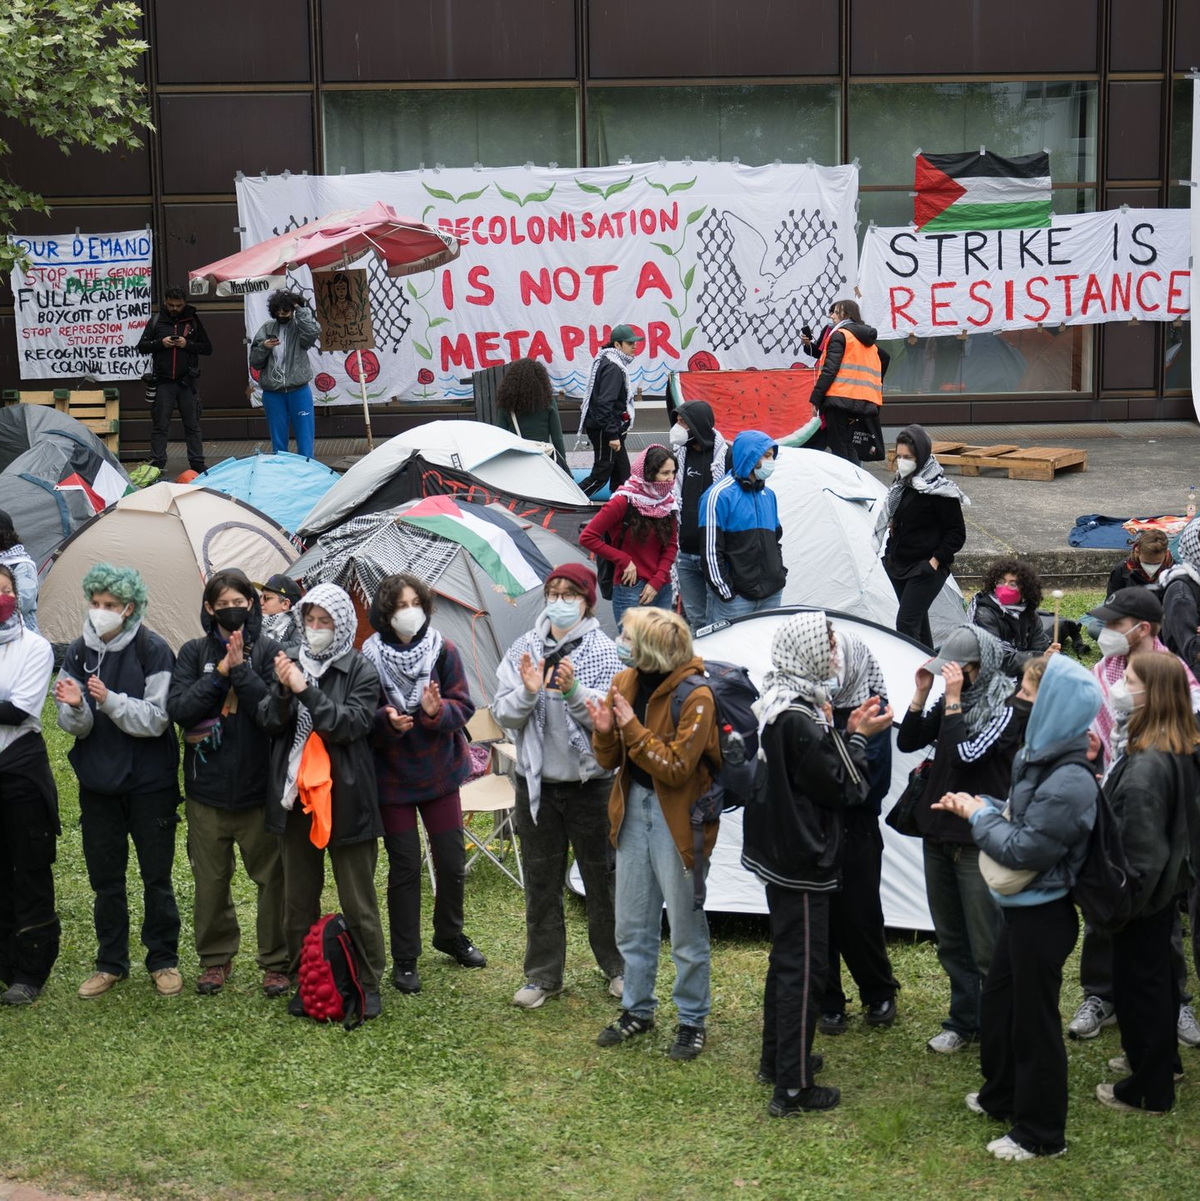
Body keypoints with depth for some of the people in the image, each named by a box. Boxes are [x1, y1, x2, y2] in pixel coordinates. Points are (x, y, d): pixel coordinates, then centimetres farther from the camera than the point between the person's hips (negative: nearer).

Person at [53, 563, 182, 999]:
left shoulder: (153, 651, -11)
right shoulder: (79, 653, 1)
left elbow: (156, 719, -17)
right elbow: (76, 727, -1)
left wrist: (110, 701, -29)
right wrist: (75, 707, -23)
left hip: (149, 783, -4)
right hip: (98, 783, 4)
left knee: (156, 877, 6)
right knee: (104, 878, 11)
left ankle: (164, 960, 21)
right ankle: (111, 963, 24)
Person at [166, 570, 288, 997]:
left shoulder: (268, 650, -2)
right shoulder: (194, 653, 4)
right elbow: (178, 708, -8)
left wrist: (241, 670, -20)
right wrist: (220, 673, -14)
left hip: (260, 786, -2)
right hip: (207, 787, 2)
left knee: (272, 877, 4)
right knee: (210, 880, 11)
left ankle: (276, 961, 17)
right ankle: (215, 958, 26)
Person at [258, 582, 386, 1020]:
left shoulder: (361, 672, -5)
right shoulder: (291, 663, 7)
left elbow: (352, 724, -17)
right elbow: (268, 721, 1)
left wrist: (306, 690, -23)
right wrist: (282, 690, -19)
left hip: (346, 799, -4)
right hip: (296, 797, 4)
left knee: (357, 900, 3)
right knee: (298, 897, 12)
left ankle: (368, 984, 15)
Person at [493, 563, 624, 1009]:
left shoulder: (603, 651, -8)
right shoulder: (524, 649, 1)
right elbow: (502, 714, -2)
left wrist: (573, 691, -28)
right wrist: (528, 692, -20)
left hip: (591, 783, -3)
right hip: (536, 783, 3)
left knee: (602, 877, 9)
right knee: (541, 881, 11)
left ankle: (616, 965, 27)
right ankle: (543, 975, 22)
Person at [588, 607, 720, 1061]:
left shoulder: (695, 697, -19)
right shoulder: (625, 683, 2)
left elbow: (676, 769, -21)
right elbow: (608, 761, 6)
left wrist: (632, 728, -24)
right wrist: (604, 731, -16)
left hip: (677, 817, -7)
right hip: (634, 807, 7)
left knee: (686, 927, 4)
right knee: (632, 923, 16)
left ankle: (692, 1020, 18)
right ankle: (637, 1010, 32)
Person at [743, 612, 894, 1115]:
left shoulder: (772, 704, 6)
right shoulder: (799, 719, -24)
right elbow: (844, 789, -18)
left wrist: (843, 731, 6)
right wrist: (857, 736, -7)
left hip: (777, 853, 10)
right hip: (802, 861, -10)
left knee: (787, 957, 22)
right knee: (802, 967, -3)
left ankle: (775, 1058, 35)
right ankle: (793, 1087, 1)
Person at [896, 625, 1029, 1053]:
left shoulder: (1009, 706, -11)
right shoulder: (955, 697, 7)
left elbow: (967, 754, -22)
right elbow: (907, 742, 8)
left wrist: (953, 700, -20)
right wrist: (921, 694, -3)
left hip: (980, 841, -7)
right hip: (938, 833, 7)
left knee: (987, 948, -3)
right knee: (951, 942, 15)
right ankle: (964, 1022, 27)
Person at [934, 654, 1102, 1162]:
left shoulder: (1071, 782, -28)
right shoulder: (1040, 760, 2)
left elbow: (1024, 851, -25)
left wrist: (979, 815, -11)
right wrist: (976, 806, 0)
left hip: (1043, 915, -10)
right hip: (1021, 908, 10)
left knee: (1034, 1019, 4)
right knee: (998, 1000, 24)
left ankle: (1040, 1132, 18)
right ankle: (1002, 1096, 43)